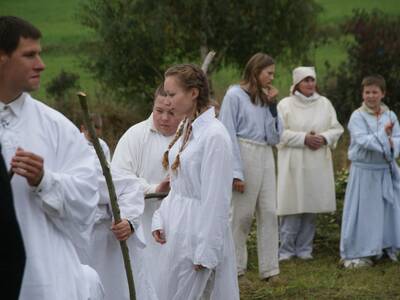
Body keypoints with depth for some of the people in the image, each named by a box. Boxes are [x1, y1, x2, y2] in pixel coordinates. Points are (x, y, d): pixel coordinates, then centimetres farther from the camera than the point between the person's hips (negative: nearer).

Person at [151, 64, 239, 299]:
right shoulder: (186, 128, 8)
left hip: (200, 228, -8)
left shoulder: (214, 135, -18)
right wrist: (161, 219, 6)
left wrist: (205, 251, -17)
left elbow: (216, 199, -18)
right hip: (177, 228, 8)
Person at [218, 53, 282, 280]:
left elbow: (275, 137, 11)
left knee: (269, 213, 2)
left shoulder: (265, 98, 15)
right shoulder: (235, 95, -4)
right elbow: (229, 135, -9)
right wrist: (236, 173, -15)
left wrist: (272, 106, 2)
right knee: (242, 214, -1)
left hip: (266, 157, 7)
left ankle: (270, 270, 6)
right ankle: (236, 269, 10)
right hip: (244, 156, -6)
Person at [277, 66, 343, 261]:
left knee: (311, 207, 5)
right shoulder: (285, 105, 0)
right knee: (292, 206, -5)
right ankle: (287, 249, 3)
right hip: (294, 163, -3)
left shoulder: (325, 104, 10)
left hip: (317, 164, 4)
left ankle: (304, 248, 14)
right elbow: (280, 133, -8)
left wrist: (324, 138, -9)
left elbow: (337, 129, 11)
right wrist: (304, 138, -15)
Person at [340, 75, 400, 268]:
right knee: (363, 211, -2)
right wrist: (383, 134, -21)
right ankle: (356, 254, 5)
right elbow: (362, 141, -19)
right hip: (364, 171, -4)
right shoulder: (357, 117, -7)